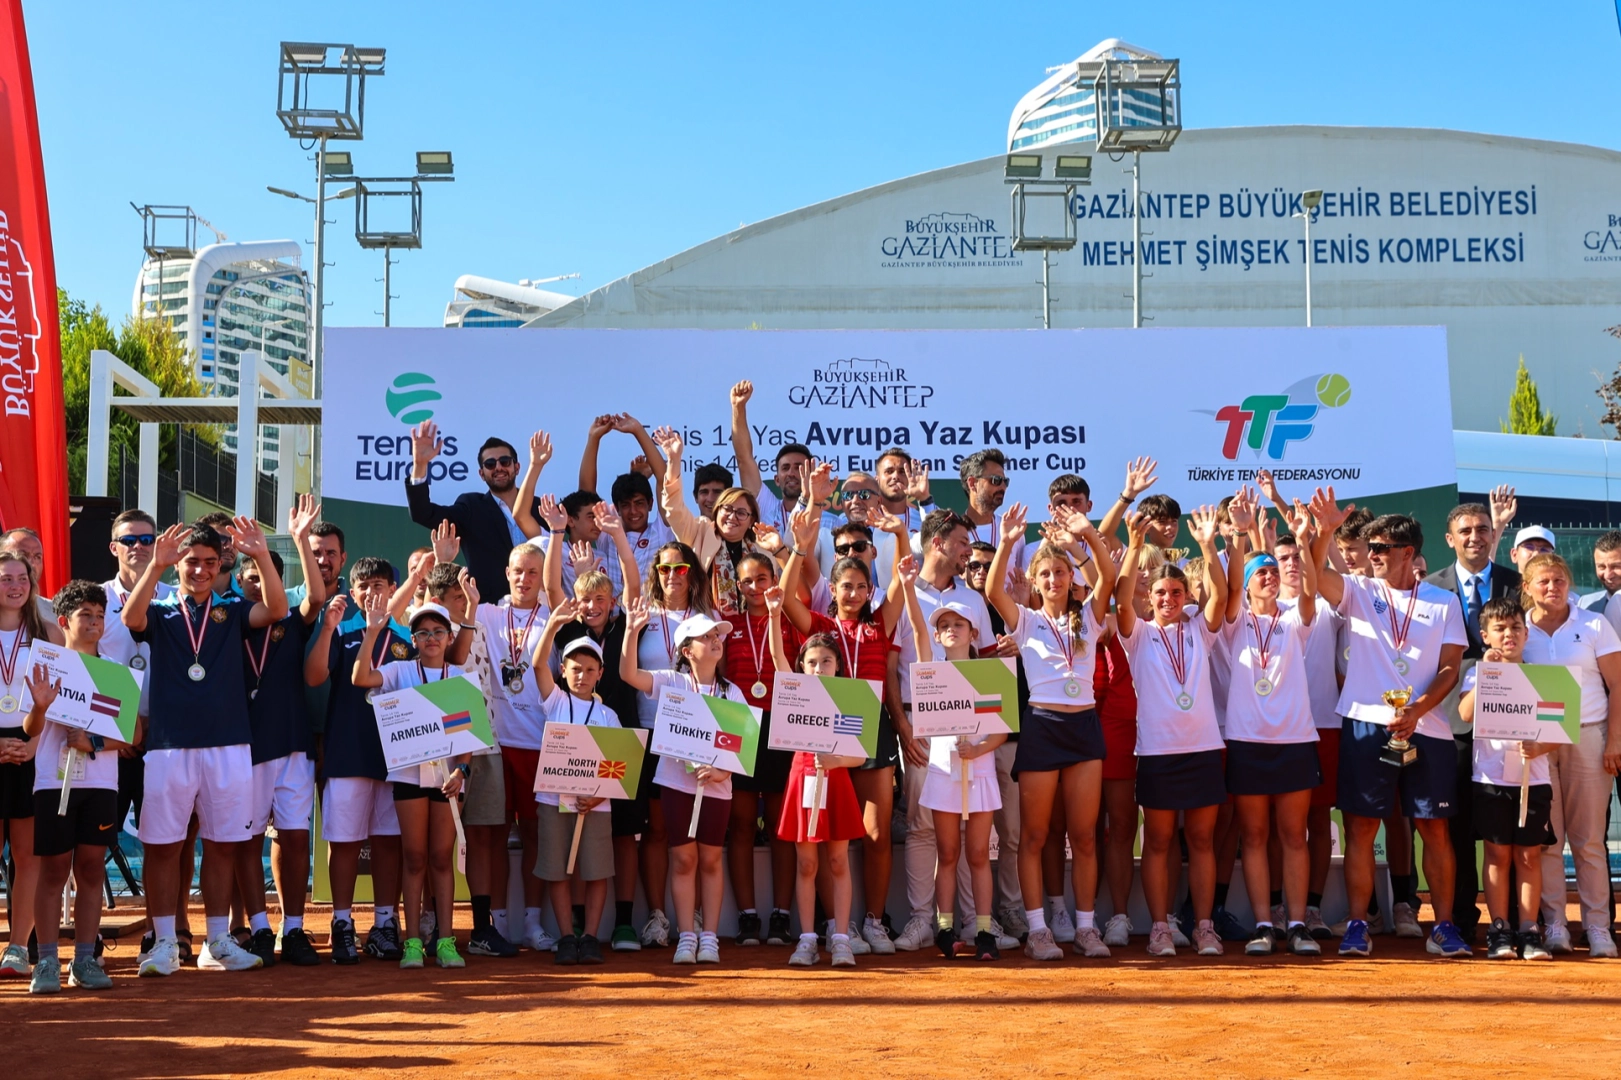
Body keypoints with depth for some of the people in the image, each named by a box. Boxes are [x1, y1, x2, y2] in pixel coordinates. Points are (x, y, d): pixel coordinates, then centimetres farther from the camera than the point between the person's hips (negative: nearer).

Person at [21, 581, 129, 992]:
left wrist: (95, 743, -13)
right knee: (53, 870, 0)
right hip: (54, 782, -2)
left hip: (100, 783, 2)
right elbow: (30, 731, -2)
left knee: (91, 869, 3)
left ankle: (84, 961, 8)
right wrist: (39, 707, -24)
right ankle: (47, 962, 4)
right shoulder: (47, 665, 3)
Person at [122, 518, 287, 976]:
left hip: (229, 746, 1)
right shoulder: (160, 615, 8)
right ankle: (164, 943, 10)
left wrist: (262, 555, -23)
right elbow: (131, 617, -15)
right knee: (162, 845, 1)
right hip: (169, 746, -1)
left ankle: (217, 943, 15)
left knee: (222, 846, 6)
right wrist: (155, 565, -29)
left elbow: (276, 609, -8)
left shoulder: (232, 613, 10)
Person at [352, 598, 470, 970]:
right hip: (409, 770, -1)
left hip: (447, 772, 1)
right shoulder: (401, 672, 4)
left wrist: (461, 769, -10)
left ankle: (445, 940, 7)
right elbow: (360, 678, -14)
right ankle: (413, 940, 7)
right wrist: (372, 632, -21)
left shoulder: (462, 677, 8)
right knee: (414, 857, 2)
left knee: (442, 857, 4)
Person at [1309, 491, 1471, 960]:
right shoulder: (1358, 592, 9)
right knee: (1361, 827, 0)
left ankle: (1444, 926, 13)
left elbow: (1450, 669, 3)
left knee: (1435, 829, 3)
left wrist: (1416, 710, -12)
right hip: (1366, 724, 0)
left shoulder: (1444, 602, 9)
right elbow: (1313, 574, -9)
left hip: (1426, 728, 0)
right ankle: (1357, 926, 5)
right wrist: (1324, 532, -26)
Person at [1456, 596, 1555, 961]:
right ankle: (1499, 930, 8)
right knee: (1498, 853, 2)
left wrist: (1540, 747, -17)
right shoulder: (1478, 674, 2)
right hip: (1491, 776, -1)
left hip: (1533, 777, 1)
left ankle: (1529, 930, 8)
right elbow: (1465, 714, -16)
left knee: (1529, 854, 3)